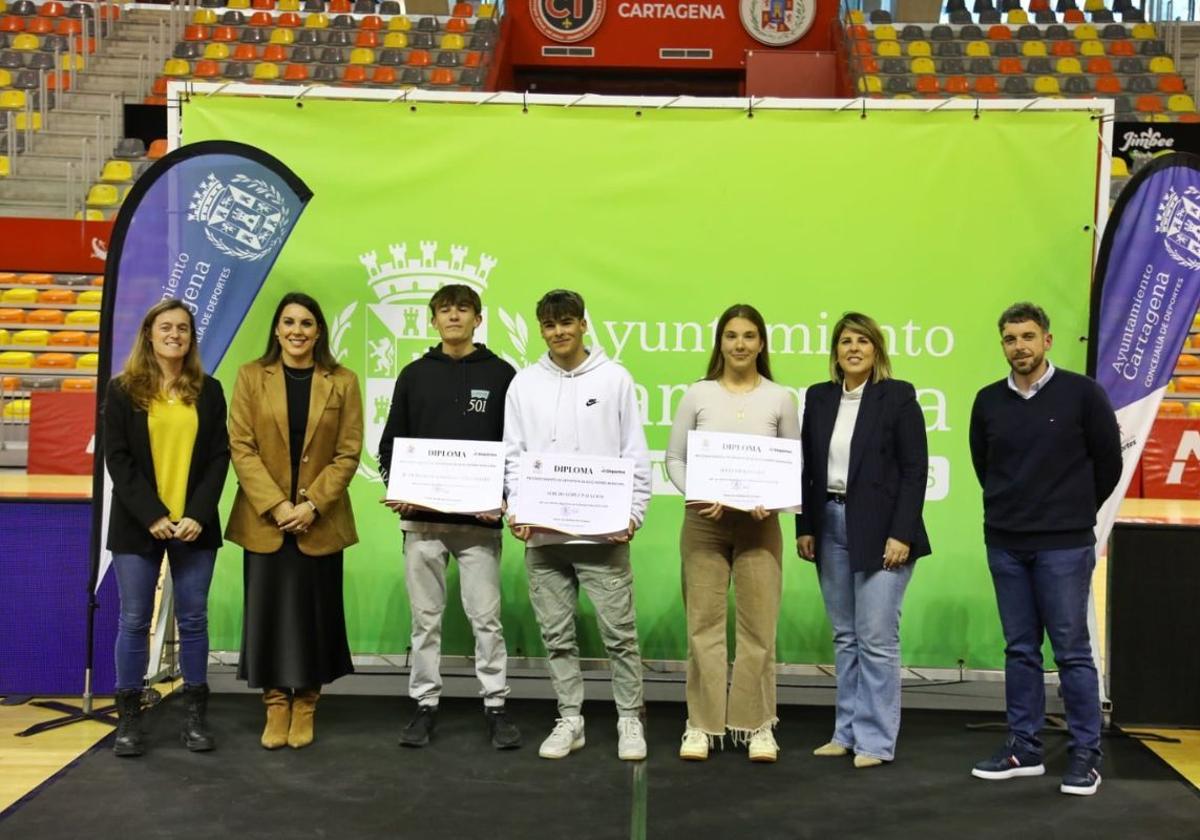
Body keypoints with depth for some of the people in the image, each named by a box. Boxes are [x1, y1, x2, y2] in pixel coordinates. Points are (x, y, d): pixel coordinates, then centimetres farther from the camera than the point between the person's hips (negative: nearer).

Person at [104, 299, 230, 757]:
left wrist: (199, 514, -10)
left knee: (193, 619, 5)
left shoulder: (208, 390, 7)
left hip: (194, 524, 1)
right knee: (134, 621, 3)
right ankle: (128, 717, 13)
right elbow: (117, 459, -3)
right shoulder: (123, 389, 3)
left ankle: (195, 713, 13)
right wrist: (152, 515, -13)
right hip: (138, 525, -1)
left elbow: (219, 456, 3)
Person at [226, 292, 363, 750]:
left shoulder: (343, 382, 2)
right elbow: (241, 447, -3)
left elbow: (348, 453, -2)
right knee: (267, 612, 4)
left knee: (314, 613, 5)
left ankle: (305, 708, 19)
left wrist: (312, 505, -13)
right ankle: (275, 707, 16)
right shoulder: (251, 376, 3)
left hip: (320, 521, 0)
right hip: (264, 519, 0)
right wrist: (276, 505, -13)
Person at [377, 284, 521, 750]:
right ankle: (425, 705, 19)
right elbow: (391, 443, 11)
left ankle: (495, 707, 13)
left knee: (486, 617, 1)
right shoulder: (414, 375, 10)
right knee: (425, 617, 8)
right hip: (422, 518, 2)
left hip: (479, 520, -2)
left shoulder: (501, 375, 4)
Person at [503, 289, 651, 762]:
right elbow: (513, 456, 7)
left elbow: (635, 454, 1)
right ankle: (569, 719, 22)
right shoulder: (524, 384, 7)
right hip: (542, 532, 3)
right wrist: (516, 510, -6)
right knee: (556, 635, 10)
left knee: (619, 631, 2)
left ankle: (630, 719, 16)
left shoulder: (615, 378, 2)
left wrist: (634, 512, -7)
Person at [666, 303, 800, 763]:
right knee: (704, 624, 3)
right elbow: (674, 457, 5)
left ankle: (757, 726, 15)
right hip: (704, 521, 0)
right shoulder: (698, 394, 3)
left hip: (759, 523, 0)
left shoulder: (780, 399, 3)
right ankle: (701, 725, 14)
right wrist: (696, 495, -12)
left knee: (759, 626, 2)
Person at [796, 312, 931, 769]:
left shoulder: (898, 396, -4)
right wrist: (805, 527, 6)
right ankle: (847, 732, 20)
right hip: (831, 526, 5)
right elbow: (808, 468, 12)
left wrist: (901, 534, -13)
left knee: (877, 638, -3)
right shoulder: (819, 397, 10)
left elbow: (915, 469, -7)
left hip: (879, 529, -5)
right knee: (844, 637, 11)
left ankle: (876, 740, 7)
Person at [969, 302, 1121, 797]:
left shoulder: (1082, 394, -5)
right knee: (1020, 649, 10)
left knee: (1072, 650, 1)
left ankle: (1085, 755, 10)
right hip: (1004, 543, 4)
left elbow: (1108, 462, 2)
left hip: (1064, 545, -3)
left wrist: (1076, 512, 10)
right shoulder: (988, 402, 4)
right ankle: (1023, 748, 19)